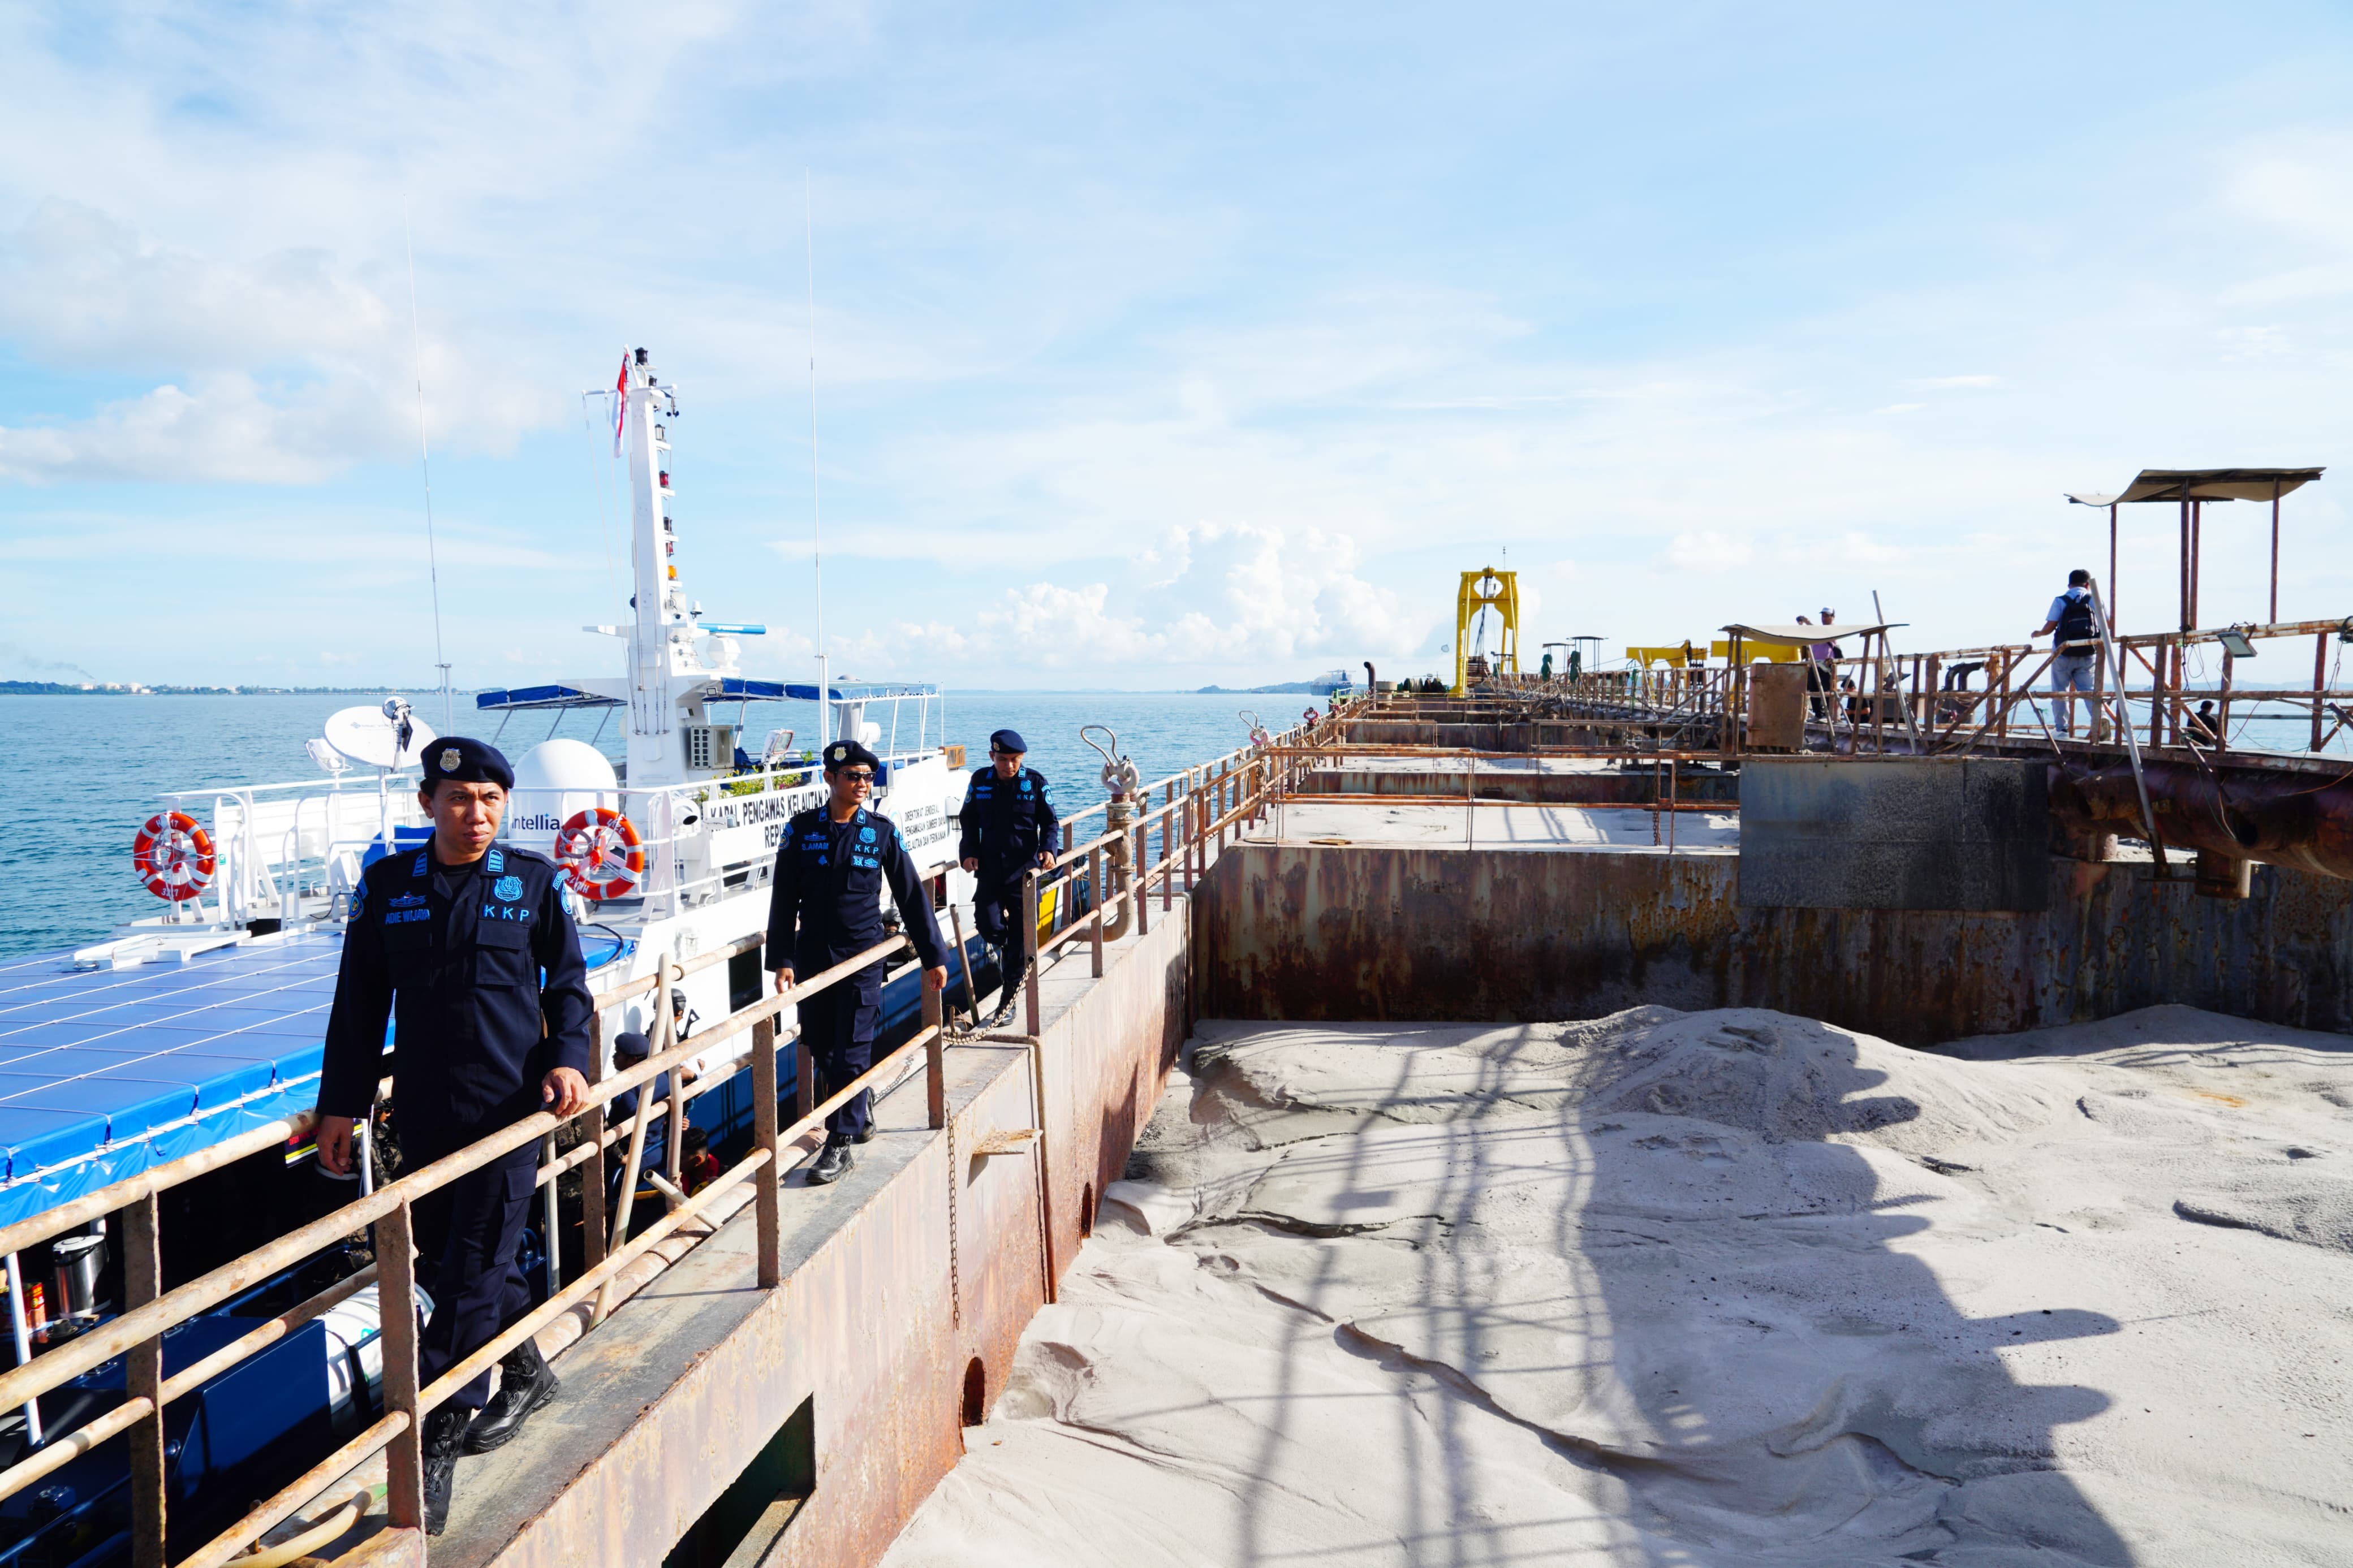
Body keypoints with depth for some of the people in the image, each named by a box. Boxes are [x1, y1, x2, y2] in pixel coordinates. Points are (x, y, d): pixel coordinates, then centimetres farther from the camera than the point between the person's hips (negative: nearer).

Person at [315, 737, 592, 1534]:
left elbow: (568, 984, 7)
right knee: (437, 1260, 13)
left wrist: (568, 1058, -9)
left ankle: (435, 1446, 5)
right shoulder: (388, 884, 5)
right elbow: (360, 1003, 9)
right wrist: (341, 1103, 8)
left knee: (473, 1272, -4)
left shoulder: (536, 881, 0)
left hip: (511, 1106, -3)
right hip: (424, 1110, 4)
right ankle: (526, 1371, 36)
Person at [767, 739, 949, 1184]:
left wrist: (933, 955, 2)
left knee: (851, 1052, -4)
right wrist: (782, 960, -3)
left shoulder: (882, 831, -2)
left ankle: (839, 1145, 3)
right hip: (812, 958, 2)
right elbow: (785, 900, 3)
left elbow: (911, 896, 2)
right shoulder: (801, 830, 0)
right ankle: (861, 1109, 36)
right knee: (822, 1050, 11)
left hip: (863, 956, -2)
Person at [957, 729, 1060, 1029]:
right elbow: (968, 820, 13)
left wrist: (1048, 849, -15)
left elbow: (1049, 821, 4)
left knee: (1019, 939, 1)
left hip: (1024, 869, -2)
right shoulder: (980, 780, 3)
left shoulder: (1035, 782, -2)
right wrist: (969, 852, -2)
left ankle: (1007, 1004, 10)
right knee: (988, 925, -13)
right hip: (990, 868, 2)